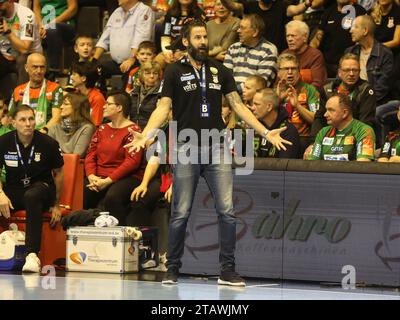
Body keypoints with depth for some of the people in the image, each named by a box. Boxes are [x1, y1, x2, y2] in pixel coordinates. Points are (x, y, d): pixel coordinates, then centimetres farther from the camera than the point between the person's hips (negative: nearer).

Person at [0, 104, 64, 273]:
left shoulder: (48, 143, -8)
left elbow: (58, 173, 5)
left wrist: (56, 205, 6)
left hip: (41, 187, -3)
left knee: (31, 196, -40)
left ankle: (32, 255, -46)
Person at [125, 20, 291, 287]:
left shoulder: (220, 71, 12)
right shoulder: (175, 72, 3)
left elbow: (238, 105, 13)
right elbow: (164, 107, -2)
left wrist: (266, 132, 5)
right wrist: (145, 134, -18)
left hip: (217, 147, 2)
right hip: (187, 147, -2)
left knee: (227, 211, -5)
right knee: (181, 213, 0)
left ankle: (228, 271, 1)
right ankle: (172, 269, 11)